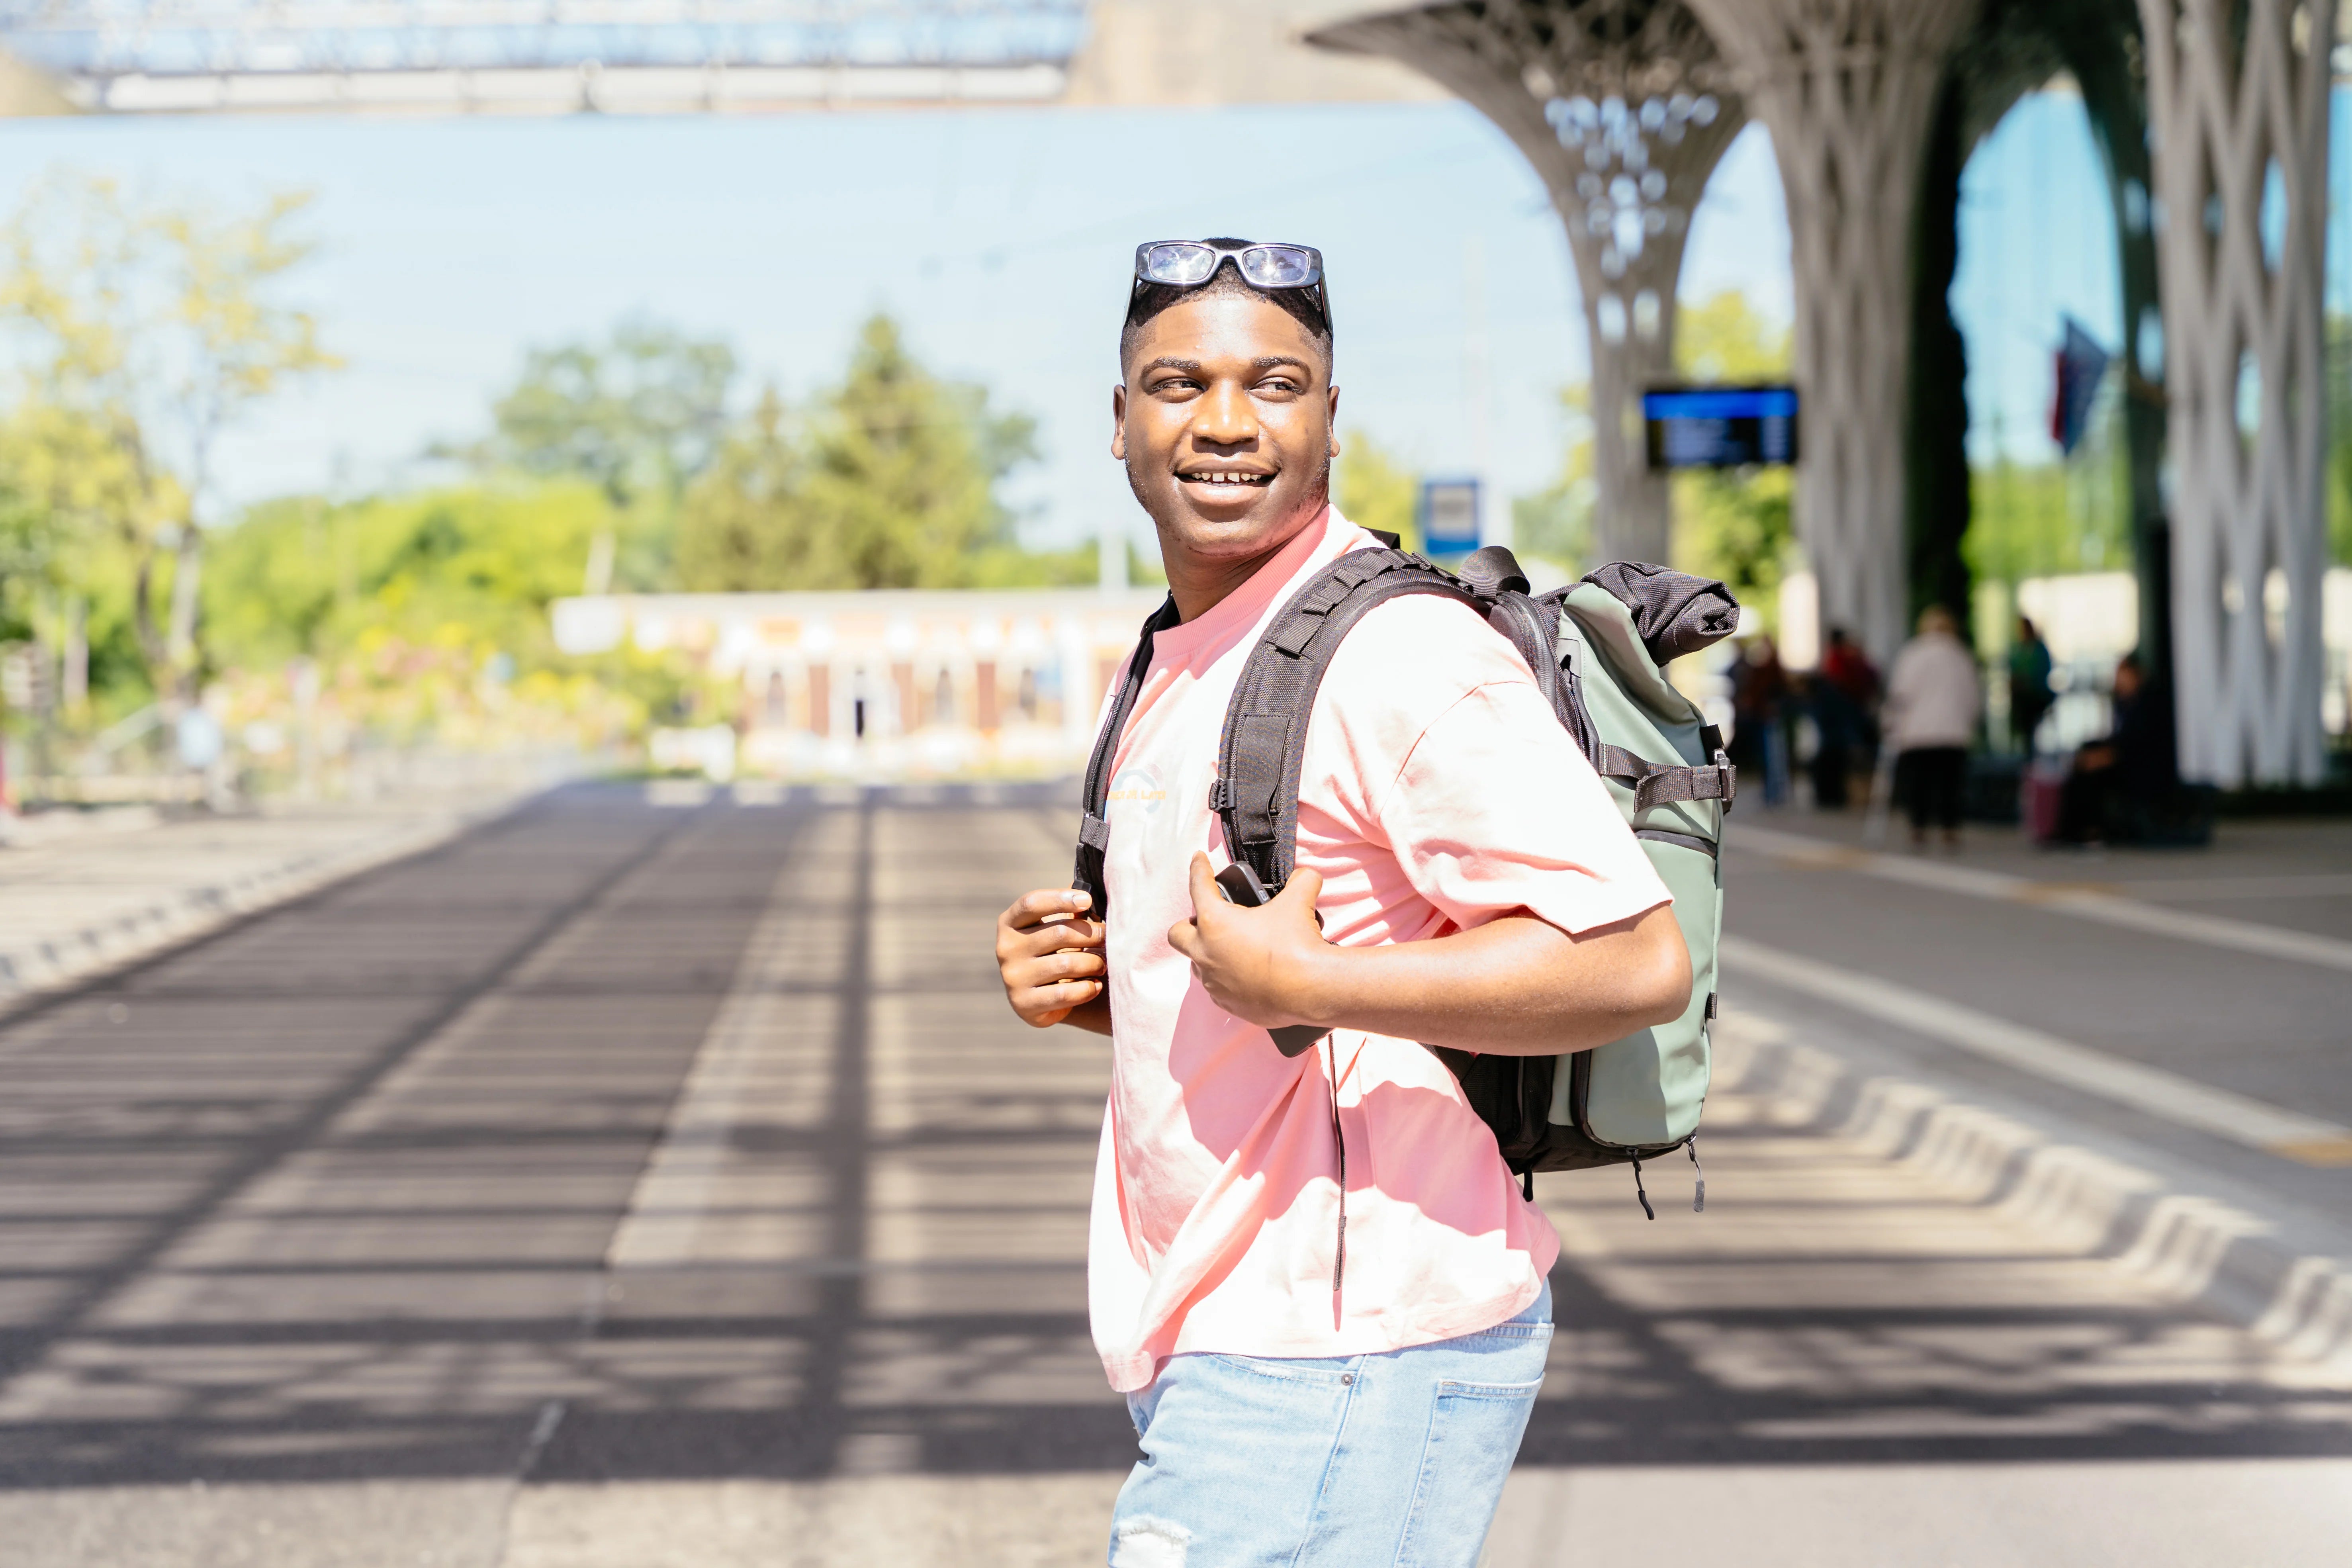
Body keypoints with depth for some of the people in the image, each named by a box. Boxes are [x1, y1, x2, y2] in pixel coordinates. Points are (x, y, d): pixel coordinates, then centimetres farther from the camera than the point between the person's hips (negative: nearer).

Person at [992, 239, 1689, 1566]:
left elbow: (1639, 962, -24)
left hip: (1346, 1361, -10)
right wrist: (1081, 984, 5)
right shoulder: (1186, 670, 15)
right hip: (1227, 1353, 10)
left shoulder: (1405, 657, -16)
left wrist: (1298, 982, -24)